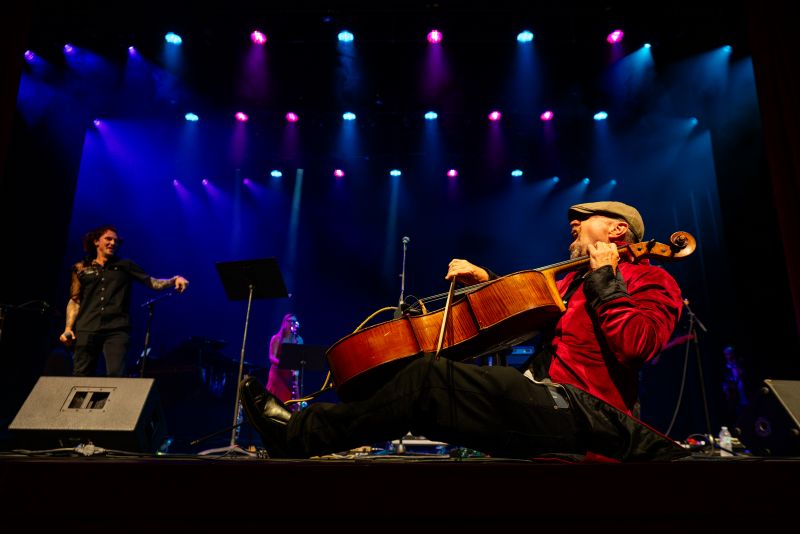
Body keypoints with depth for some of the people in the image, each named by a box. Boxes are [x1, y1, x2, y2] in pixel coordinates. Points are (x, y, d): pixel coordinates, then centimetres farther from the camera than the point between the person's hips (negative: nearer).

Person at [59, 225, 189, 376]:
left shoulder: (125, 266, 15)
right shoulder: (82, 268, 15)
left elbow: (152, 282, 8)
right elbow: (74, 301, 14)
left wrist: (174, 280, -11)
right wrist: (68, 328, 3)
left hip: (117, 330, -1)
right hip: (87, 330, 1)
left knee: (115, 375, -13)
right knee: (81, 377, 2)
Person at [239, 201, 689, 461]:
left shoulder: (651, 280, 3)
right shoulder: (576, 283, 28)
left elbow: (633, 347, -17)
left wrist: (605, 279, -9)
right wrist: (485, 279, 16)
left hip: (584, 413, -9)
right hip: (555, 406, 9)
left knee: (429, 378, -21)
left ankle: (300, 433, -9)